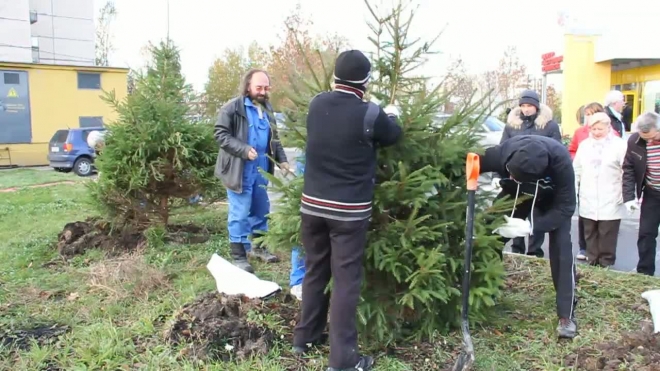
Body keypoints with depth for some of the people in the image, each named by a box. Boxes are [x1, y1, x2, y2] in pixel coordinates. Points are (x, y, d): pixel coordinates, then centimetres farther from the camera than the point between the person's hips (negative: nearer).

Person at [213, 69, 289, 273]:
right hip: (240, 170, -7)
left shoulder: (267, 108, 13)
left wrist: (282, 159, 4)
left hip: (261, 169, 7)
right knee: (240, 214, -2)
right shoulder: (233, 107, -9)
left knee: (261, 210, 16)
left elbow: (274, 138, 19)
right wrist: (244, 150, -24)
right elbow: (220, 134, -14)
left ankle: (258, 247, 33)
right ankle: (239, 256, 9)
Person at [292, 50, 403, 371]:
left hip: (312, 205, 5)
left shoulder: (317, 104, 0)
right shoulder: (369, 114, -14)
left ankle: (304, 338, 32)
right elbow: (393, 136, 6)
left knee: (315, 271, 18)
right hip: (349, 210, -5)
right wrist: (390, 115, 27)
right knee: (346, 280, 3)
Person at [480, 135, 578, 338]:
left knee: (561, 250, -16)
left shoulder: (560, 161, -42)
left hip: (552, 199, -2)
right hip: (514, 194, 2)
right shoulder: (500, 154, -38)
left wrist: (530, 227, -44)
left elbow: (565, 207, -32)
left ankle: (567, 316, -2)